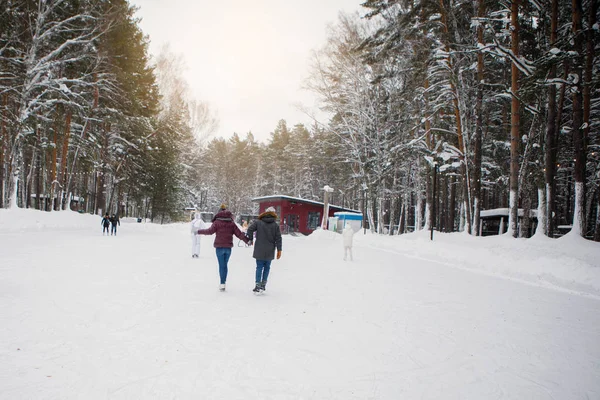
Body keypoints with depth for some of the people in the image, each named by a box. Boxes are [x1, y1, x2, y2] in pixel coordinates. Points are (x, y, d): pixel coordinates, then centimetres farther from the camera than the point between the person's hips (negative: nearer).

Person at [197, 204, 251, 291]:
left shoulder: (217, 222, -3)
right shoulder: (232, 223, 6)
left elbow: (210, 231, -13)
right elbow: (239, 233, 3)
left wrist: (199, 231, -2)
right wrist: (247, 241, 11)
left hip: (219, 246, -3)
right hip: (228, 247, 3)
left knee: (221, 265, 0)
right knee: (225, 265, 14)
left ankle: (222, 283, -5)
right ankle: (223, 282, 17)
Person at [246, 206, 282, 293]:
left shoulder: (258, 222, 0)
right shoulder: (276, 225, 2)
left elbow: (250, 229, -12)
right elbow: (278, 238, 0)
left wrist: (250, 239, 3)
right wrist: (279, 250, 3)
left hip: (259, 250, -1)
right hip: (270, 251, 1)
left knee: (259, 267, 3)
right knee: (267, 268, 12)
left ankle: (258, 286, -4)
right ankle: (263, 285, 13)